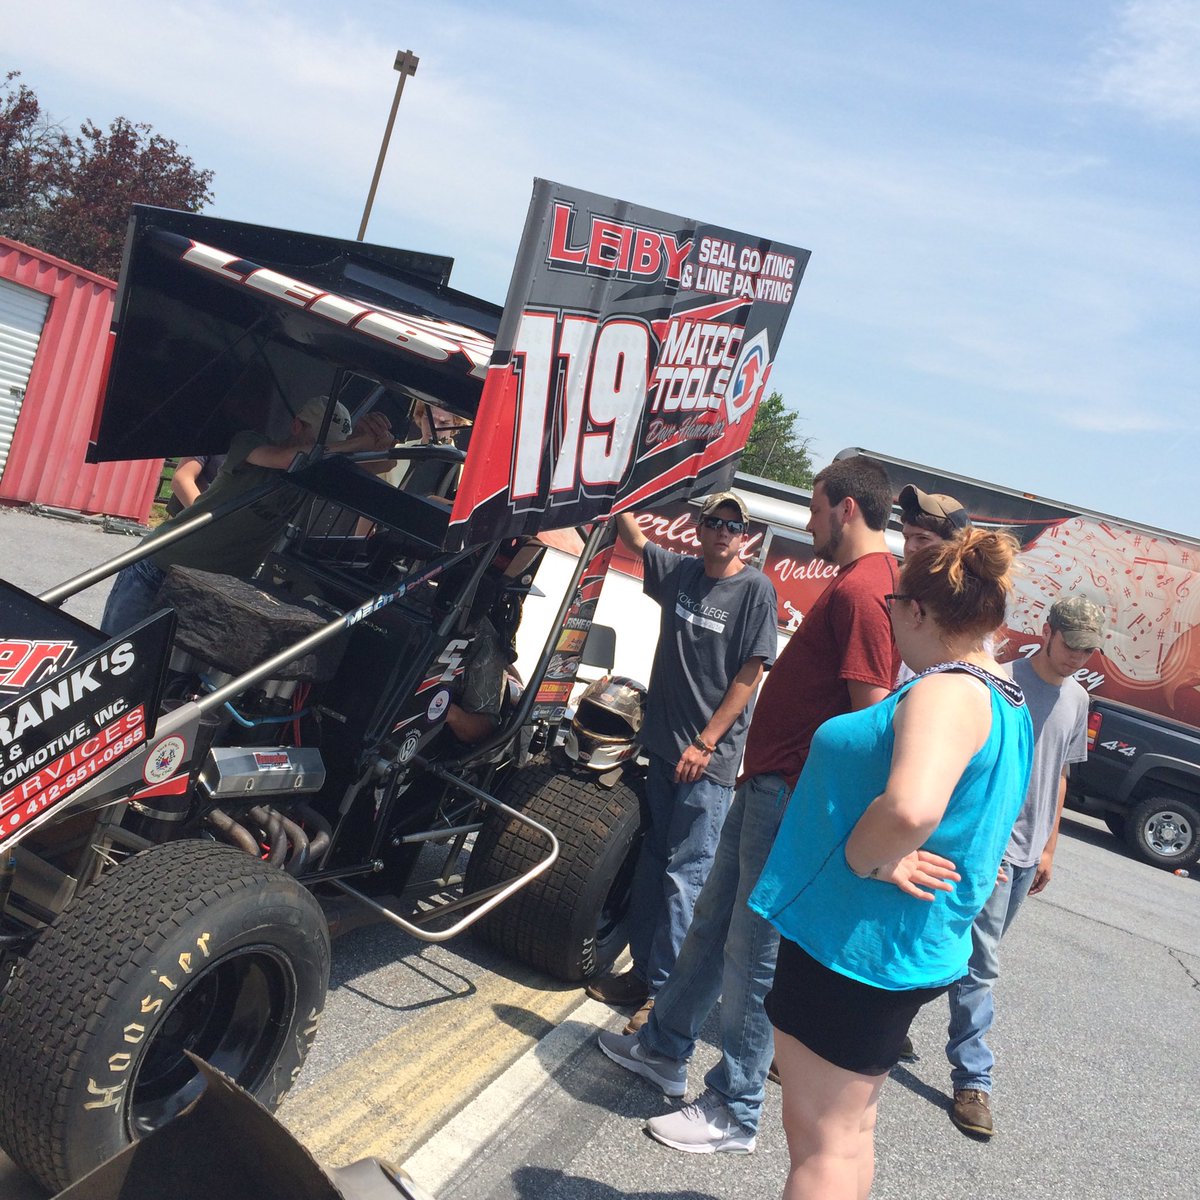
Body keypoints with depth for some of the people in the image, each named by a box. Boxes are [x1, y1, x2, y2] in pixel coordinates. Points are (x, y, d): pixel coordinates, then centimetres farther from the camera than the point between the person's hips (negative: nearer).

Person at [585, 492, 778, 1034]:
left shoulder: (755, 589, -8)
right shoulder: (679, 572, 8)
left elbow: (751, 674, -11)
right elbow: (633, 540, 23)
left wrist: (705, 743, -15)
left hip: (711, 757, -6)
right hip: (664, 745, 6)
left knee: (686, 873, -4)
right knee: (652, 862, 12)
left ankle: (665, 990, 4)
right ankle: (643, 969, 24)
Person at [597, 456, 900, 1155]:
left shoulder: (862, 592, -18)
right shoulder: (858, 581, 15)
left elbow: (871, 715, -24)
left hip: (791, 798, -10)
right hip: (767, 784, 10)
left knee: (754, 952, 2)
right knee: (713, 923, 20)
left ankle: (733, 1114, 18)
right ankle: (665, 1050, 37)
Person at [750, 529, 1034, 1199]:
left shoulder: (947, 692, -22)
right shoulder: (1008, 704, 11)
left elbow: (910, 809, -40)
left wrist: (861, 860, -22)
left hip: (853, 941, -10)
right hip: (919, 949, 10)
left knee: (820, 1140, 2)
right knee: (852, 1128, 23)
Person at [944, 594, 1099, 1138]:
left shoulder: (1076, 699, 10)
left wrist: (1048, 847, 19)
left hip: (1027, 852, 7)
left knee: (977, 955, 15)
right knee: (980, 964, -5)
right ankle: (973, 1078, 7)